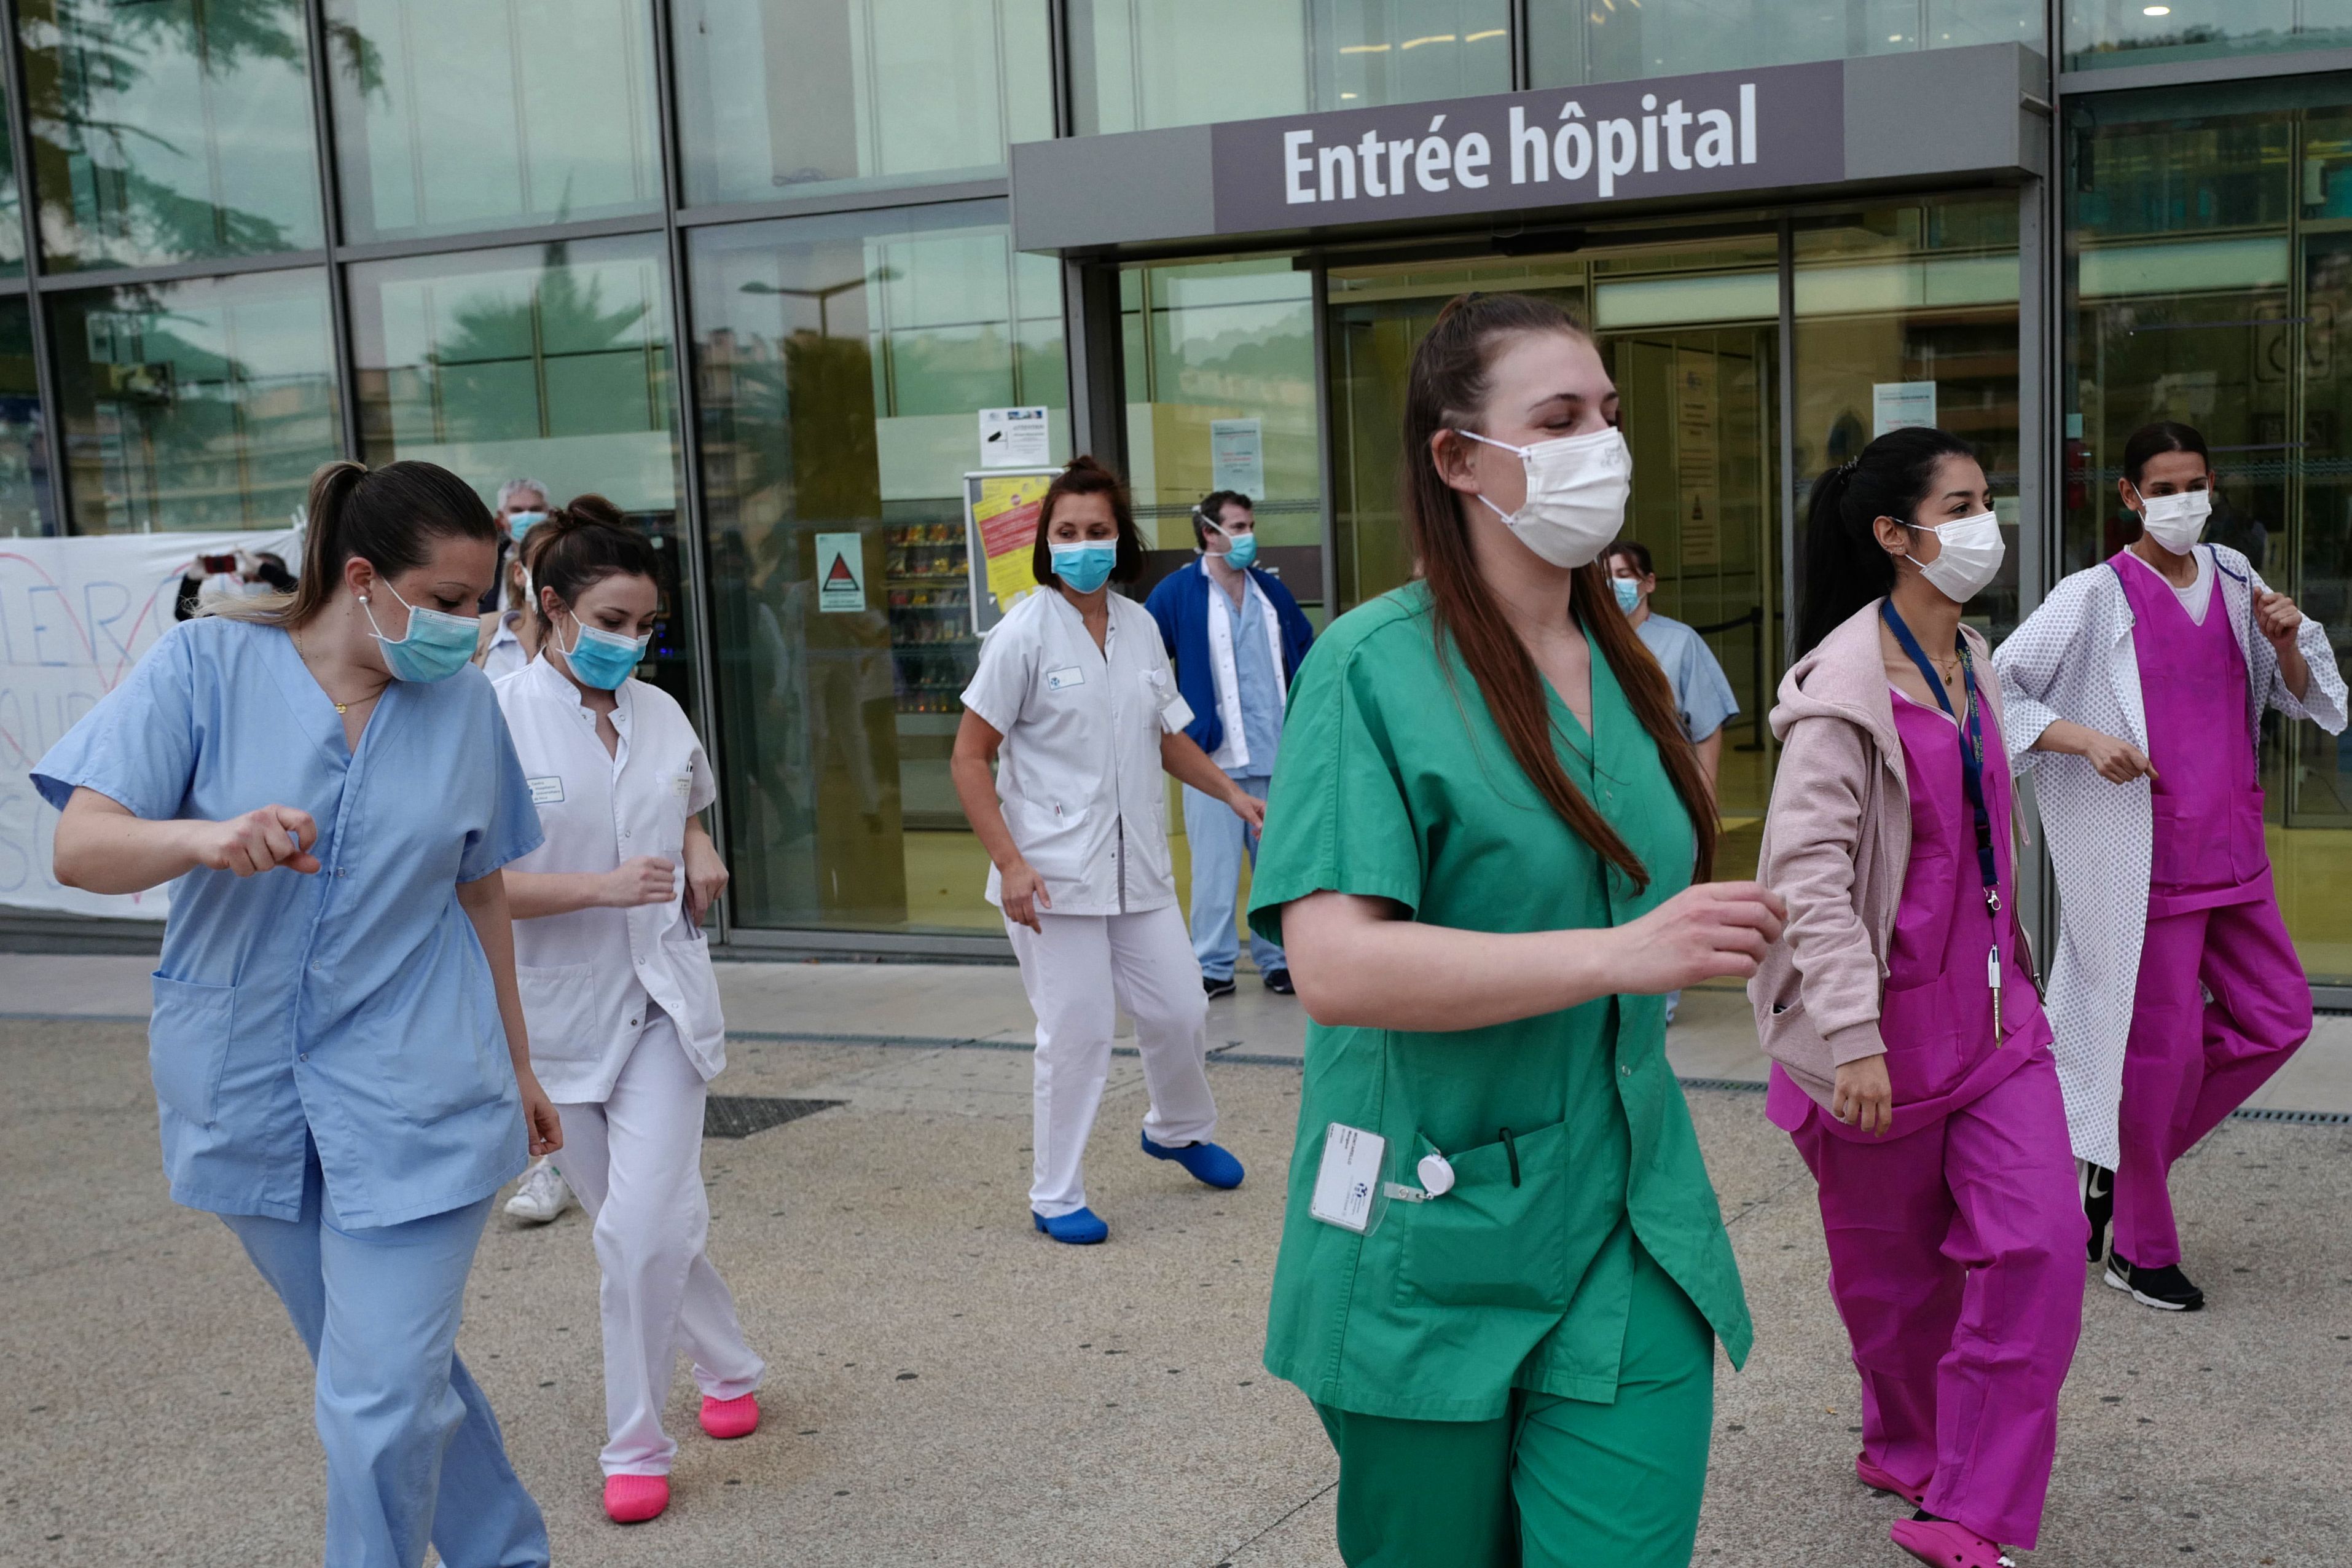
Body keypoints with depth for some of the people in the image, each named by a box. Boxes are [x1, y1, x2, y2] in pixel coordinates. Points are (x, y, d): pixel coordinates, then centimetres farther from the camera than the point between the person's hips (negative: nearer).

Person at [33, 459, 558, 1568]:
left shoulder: (464, 700, 1)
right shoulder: (207, 665, -6)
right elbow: (80, 849, -14)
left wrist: (517, 1063, 18)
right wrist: (206, 837, -35)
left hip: (413, 1099, 0)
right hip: (249, 1093, 1)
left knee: (382, 1407, -5)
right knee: (399, 1367, 15)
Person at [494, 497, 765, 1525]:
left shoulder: (660, 714, 4)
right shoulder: (499, 724, -12)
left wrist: (702, 860, 0)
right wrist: (606, 887, -27)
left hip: (662, 999, 2)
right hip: (561, 1008, -1)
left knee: (643, 1228, -9)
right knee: (640, 1221, 13)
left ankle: (636, 1446, 6)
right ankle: (729, 1370, 37)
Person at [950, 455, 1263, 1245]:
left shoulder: (1140, 626, 7)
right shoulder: (1025, 633, -10)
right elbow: (969, 758, -9)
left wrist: (1232, 793, 9)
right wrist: (1009, 862, -17)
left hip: (1137, 865, 5)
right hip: (1055, 871, -5)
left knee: (1180, 1012, 12)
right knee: (1076, 1033, -2)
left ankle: (1178, 1130, 42)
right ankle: (1056, 1196, 15)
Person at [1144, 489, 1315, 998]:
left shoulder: (1271, 590, 9)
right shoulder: (1178, 593, -5)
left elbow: (1304, 651, 20)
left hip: (1275, 754, 4)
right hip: (1213, 756, -4)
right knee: (1216, 867, 0)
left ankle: (1277, 959, 20)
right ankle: (1214, 965, 10)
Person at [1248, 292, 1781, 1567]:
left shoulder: (1623, 664, 10)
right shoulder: (1373, 665, -13)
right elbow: (1334, 965, -24)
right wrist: (1620, 953, -28)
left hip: (1624, 1237, 5)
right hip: (1429, 1241, -5)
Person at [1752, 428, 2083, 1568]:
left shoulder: (1969, 664, 9)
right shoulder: (1845, 687, -17)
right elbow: (1807, 872, -21)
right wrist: (1852, 1039, -25)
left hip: (1992, 1008, 7)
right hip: (1890, 1027, -7)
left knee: (2041, 1239, -5)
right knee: (1895, 1266, 10)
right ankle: (1910, 1446, 37)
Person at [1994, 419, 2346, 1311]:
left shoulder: (2234, 584, 10)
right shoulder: (2096, 598, -7)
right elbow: (1992, 693, -11)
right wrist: (2084, 738, -22)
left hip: (2232, 853, 7)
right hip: (2146, 860, -7)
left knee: (2278, 1019, 8)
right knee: (2165, 1046, -1)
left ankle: (2115, 1161, 23)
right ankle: (2140, 1249, 15)